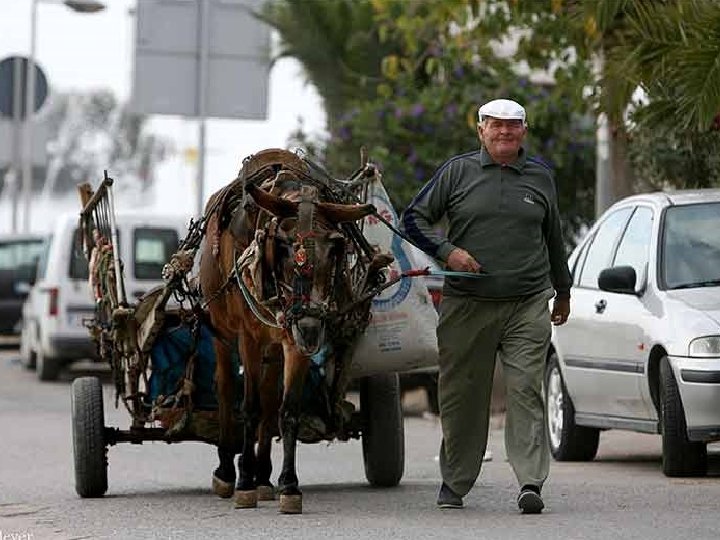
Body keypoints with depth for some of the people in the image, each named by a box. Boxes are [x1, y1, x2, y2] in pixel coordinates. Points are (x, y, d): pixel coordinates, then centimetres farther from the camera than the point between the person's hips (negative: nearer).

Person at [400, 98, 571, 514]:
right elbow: (415, 218, 6)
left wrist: (563, 290, 29)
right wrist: (447, 250, -10)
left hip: (528, 305, 1)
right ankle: (454, 484, 19)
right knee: (462, 395, 6)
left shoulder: (540, 176, 11)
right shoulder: (457, 172, 4)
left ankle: (531, 483, -14)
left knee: (526, 391, -10)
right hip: (467, 304, 0)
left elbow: (553, 237, 23)